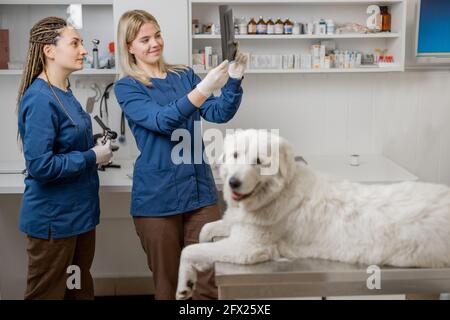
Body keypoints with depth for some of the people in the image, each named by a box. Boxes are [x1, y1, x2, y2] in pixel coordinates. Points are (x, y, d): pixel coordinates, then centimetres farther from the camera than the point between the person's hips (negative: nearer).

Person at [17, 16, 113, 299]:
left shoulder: (64, 93, 6)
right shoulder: (40, 99, -21)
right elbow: (40, 165, -26)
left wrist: (96, 147, 2)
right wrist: (92, 157, -17)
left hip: (79, 212, 9)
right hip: (54, 218, -9)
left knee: (81, 289, 21)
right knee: (49, 292, 9)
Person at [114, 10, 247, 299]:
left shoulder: (185, 76, 9)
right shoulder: (126, 87, -3)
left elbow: (219, 114, -1)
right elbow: (161, 121, -20)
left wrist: (234, 80, -18)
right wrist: (202, 91, -32)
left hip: (201, 190, 3)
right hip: (157, 197, -3)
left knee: (206, 283, 6)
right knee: (168, 284, 10)